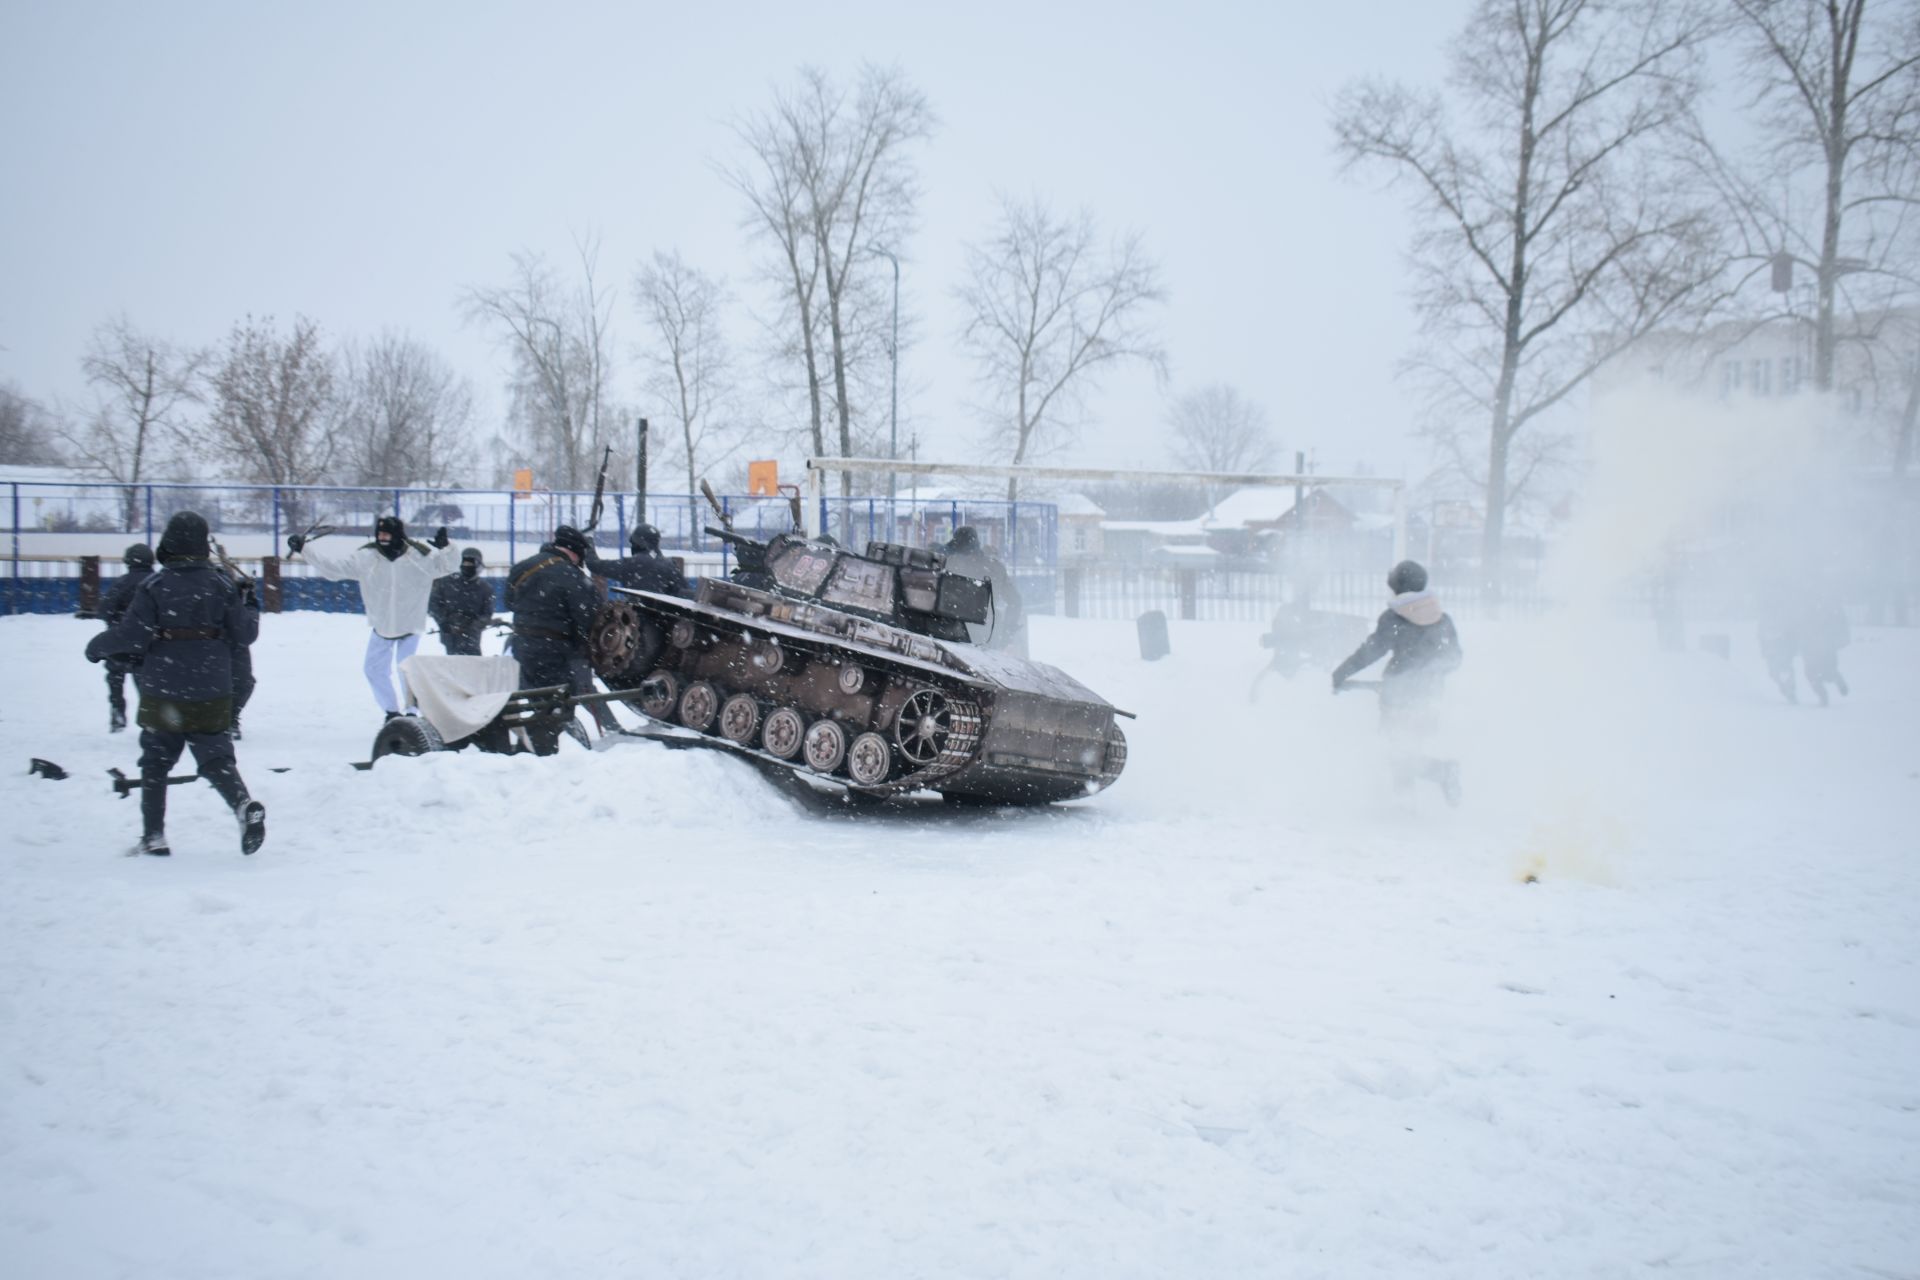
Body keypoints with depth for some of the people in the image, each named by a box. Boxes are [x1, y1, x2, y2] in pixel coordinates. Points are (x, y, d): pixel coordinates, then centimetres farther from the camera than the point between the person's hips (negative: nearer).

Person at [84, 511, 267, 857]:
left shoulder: (154, 586, -8)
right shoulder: (222, 584, -1)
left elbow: (131, 635, -12)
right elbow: (245, 633, 3)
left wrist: (97, 648, 6)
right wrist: (252, 612, 25)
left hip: (163, 695, -1)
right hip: (211, 697, 1)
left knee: (155, 763, 15)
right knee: (217, 760, 6)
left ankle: (153, 835, 15)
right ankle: (245, 806, -22)